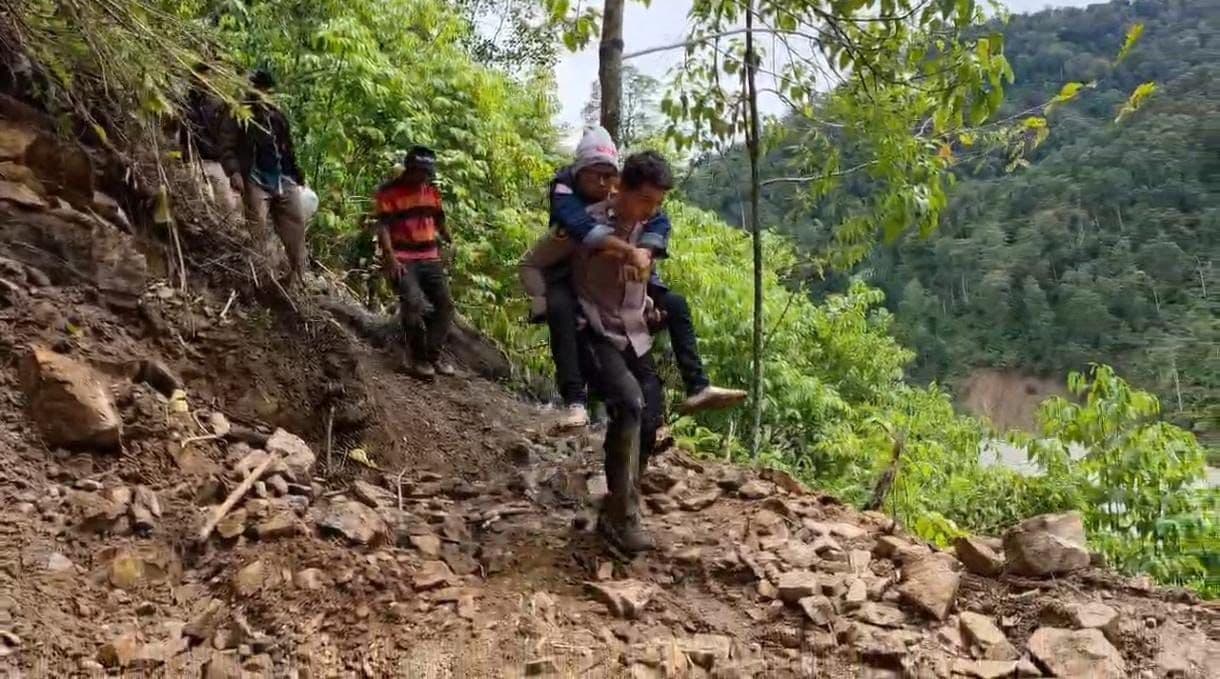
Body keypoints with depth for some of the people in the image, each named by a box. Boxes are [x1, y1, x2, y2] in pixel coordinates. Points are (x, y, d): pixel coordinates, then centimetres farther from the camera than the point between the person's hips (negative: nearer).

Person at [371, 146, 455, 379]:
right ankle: (419, 359, -11)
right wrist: (391, 259, -22)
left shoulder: (432, 190, 11)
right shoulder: (389, 191, -7)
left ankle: (433, 355, 7)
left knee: (445, 304, -4)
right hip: (401, 259, -6)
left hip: (430, 258, 6)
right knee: (413, 303, -24)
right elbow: (383, 227, -12)